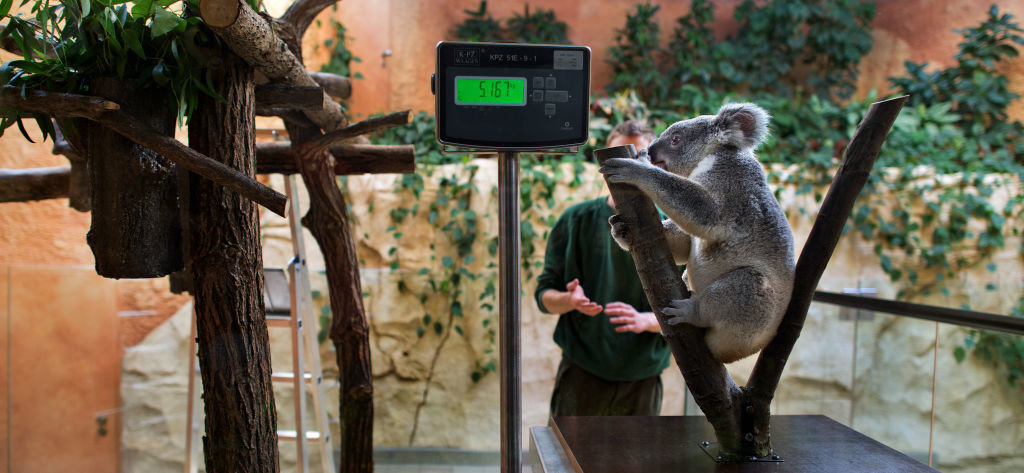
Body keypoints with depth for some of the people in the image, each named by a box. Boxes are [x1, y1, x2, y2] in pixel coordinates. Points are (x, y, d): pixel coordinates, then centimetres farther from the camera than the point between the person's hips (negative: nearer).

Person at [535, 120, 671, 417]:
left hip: (643, 382, 1)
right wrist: (570, 300, -19)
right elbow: (544, 295, 3)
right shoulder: (577, 220, 2)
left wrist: (644, 320, -18)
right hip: (581, 376, -1)